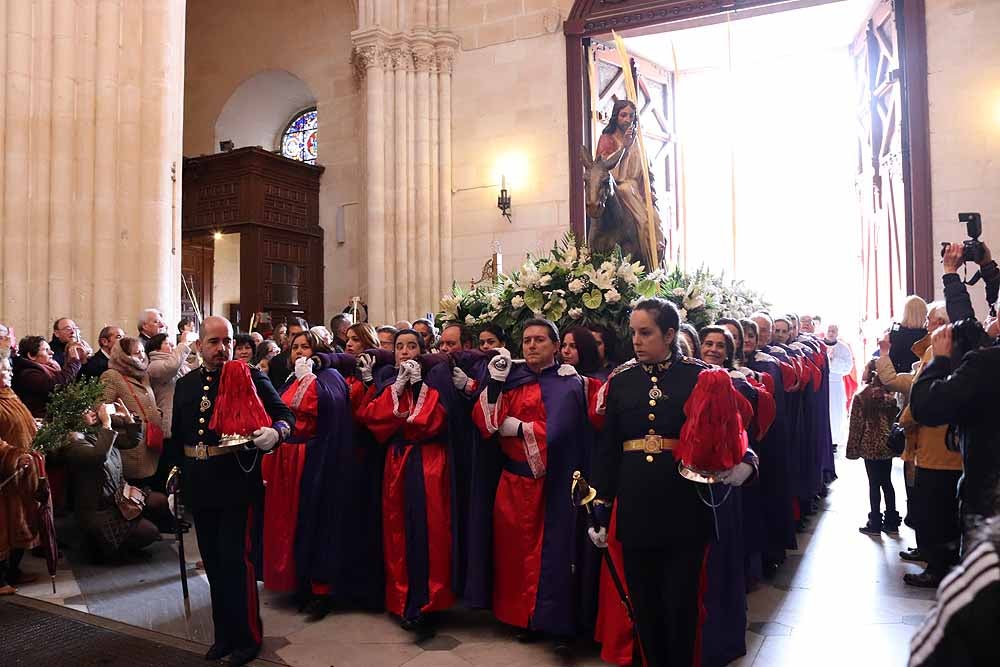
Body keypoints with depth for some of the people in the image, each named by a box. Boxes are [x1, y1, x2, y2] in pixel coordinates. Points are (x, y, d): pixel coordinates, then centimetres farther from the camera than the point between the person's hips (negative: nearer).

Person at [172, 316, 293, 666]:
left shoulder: (250, 376, -5)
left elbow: (285, 415, -7)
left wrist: (275, 431, -28)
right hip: (200, 485, 6)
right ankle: (224, 634, 29)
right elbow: (178, 435, 17)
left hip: (238, 481, -5)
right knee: (213, 560, 14)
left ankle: (247, 638, 13)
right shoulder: (185, 384, 11)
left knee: (235, 558, -4)